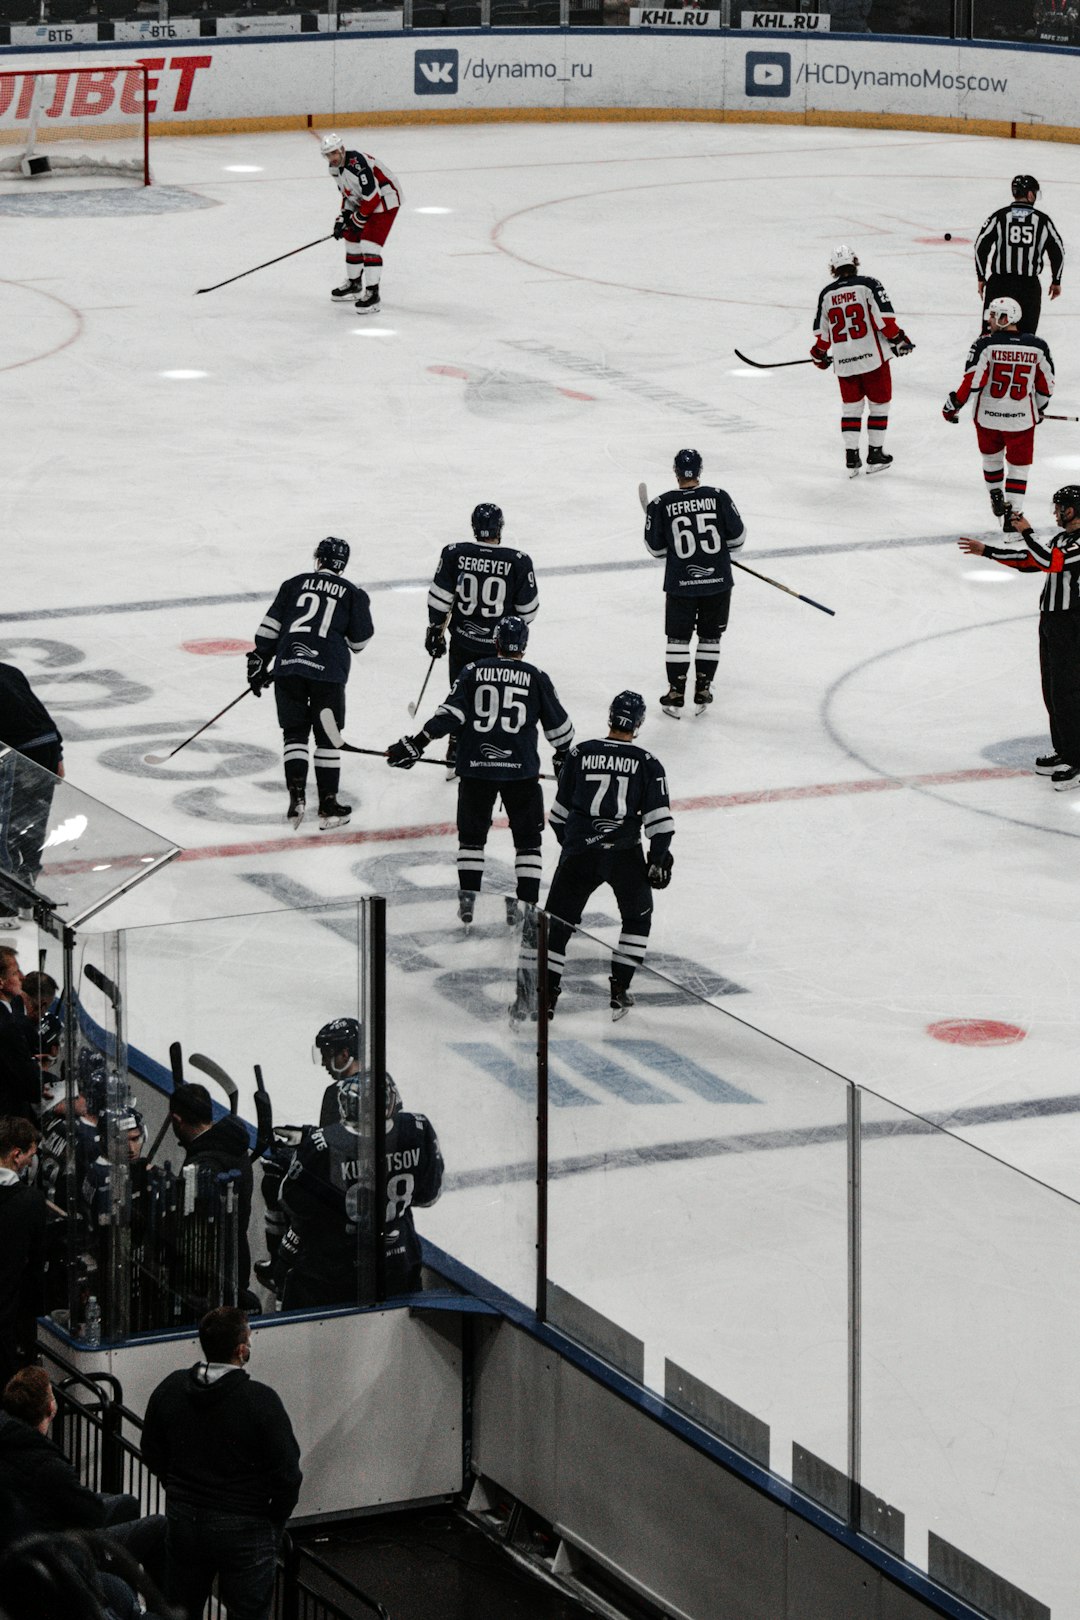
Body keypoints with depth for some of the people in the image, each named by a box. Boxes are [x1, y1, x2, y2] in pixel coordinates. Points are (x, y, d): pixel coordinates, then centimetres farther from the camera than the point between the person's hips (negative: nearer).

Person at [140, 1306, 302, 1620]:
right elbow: (287, 1474, -15)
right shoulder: (261, 1402, -20)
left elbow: (152, 1454, 7)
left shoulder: (170, 1389, -5)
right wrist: (276, 1523, 2)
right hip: (244, 1531, -5)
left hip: (183, 1522, 5)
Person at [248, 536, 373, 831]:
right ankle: (328, 806, 11)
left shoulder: (294, 584, 12)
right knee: (327, 738, 10)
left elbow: (270, 626, 8)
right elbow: (359, 640, 9)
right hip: (327, 672, -1)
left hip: (288, 666, 1)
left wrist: (259, 662, 13)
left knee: (295, 733, 13)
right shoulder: (353, 594, 7)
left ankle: (296, 796, -2)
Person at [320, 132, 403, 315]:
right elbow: (347, 194, 15)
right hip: (363, 202, 10)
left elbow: (372, 196, -28)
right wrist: (343, 218, 5)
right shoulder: (335, 167, 2)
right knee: (351, 239, 16)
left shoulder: (357, 163, -30)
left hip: (385, 200, -10)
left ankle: (372, 293, -17)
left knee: (369, 245, -19)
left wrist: (358, 219, -17)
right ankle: (354, 284, 34)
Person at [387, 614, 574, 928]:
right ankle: (527, 903, 3)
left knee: (472, 835, 14)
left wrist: (416, 744, -7)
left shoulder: (474, 672, 0)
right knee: (528, 839, 10)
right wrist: (564, 757, 24)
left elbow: (450, 713, -9)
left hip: (476, 766, 1)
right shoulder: (536, 678, 0)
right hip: (521, 769, -1)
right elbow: (558, 725, 6)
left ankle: (467, 900, 7)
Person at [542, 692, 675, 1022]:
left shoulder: (580, 753, 4)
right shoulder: (647, 763, -1)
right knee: (637, 917, 19)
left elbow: (560, 812, 11)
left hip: (579, 851, 1)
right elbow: (659, 820, -5)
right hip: (623, 854, -1)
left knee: (559, 920, 11)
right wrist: (659, 858, 5)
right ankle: (618, 992, 14)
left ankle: (546, 993, 5)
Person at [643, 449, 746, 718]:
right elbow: (737, 536, -3)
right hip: (717, 581, 1)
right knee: (710, 636, 15)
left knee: (678, 637, 11)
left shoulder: (661, 505, -9)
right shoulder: (718, 497, -8)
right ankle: (702, 692, 19)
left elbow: (655, 548, -3)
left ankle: (676, 695, 13)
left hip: (680, 583, -1)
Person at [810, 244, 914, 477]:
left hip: (843, 361, 3)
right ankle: (875, 454, 12)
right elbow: (884, 318, -14)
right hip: (872, 357, -3)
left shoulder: (826, 294, 5)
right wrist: (897, 338, -3)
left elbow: (822, 332, 13)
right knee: (879, 404, 11)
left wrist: (819, 355, 28)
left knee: (851, 407, 14)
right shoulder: (868, 285, -6)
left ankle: (851, 456, 9)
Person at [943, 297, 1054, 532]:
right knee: (1019, 465, 9)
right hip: (1021, 417, 1)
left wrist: (953, 404, -5)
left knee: (991, 455, 25)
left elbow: (972, 380, -17)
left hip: (988, 415, -1)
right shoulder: (1037, 346, -4)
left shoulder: (986, 344, -13)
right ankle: (1013, 512, 2)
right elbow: (1046, 384, 5)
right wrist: (1039, 407, 22)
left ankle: (996, 497, 36)